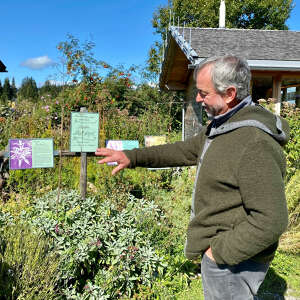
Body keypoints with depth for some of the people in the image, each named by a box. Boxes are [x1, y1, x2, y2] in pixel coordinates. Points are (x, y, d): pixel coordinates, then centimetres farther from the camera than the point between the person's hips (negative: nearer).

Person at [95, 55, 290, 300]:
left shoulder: (255, 145, -29)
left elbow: (270, 221, -29)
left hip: (232, 261, -9)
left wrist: (220, 251, -20)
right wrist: (132, 157, 9)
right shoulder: (220, 126, 4)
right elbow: (185, 151, 12)